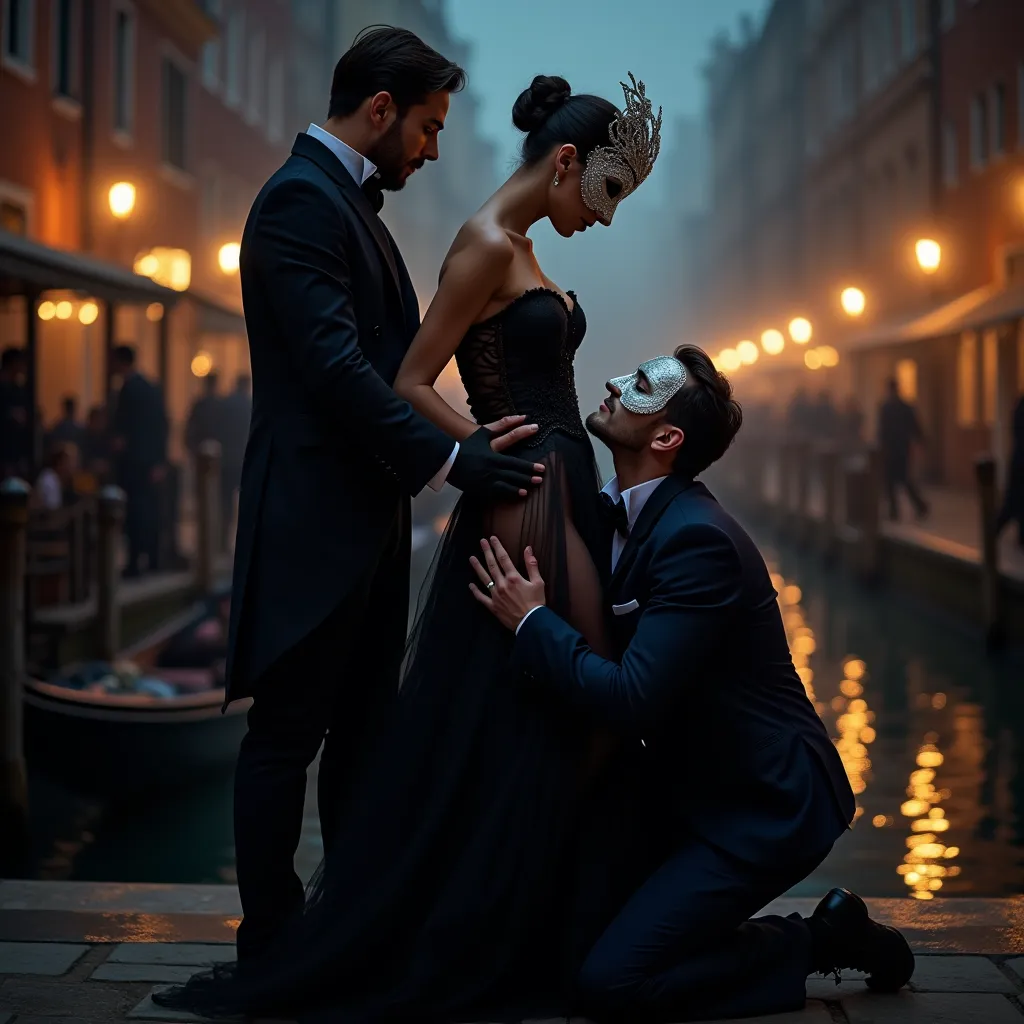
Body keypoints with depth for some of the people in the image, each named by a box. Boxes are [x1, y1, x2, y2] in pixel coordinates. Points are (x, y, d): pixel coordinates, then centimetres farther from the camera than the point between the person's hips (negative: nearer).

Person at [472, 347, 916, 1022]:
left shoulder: (697, 538, -24)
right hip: (701, 789, 9)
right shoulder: (626, 517, 5)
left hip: (766, 807, -9)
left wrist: (533, 622, -19)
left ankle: (818, 941, 3)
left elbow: (633, 700, -28)